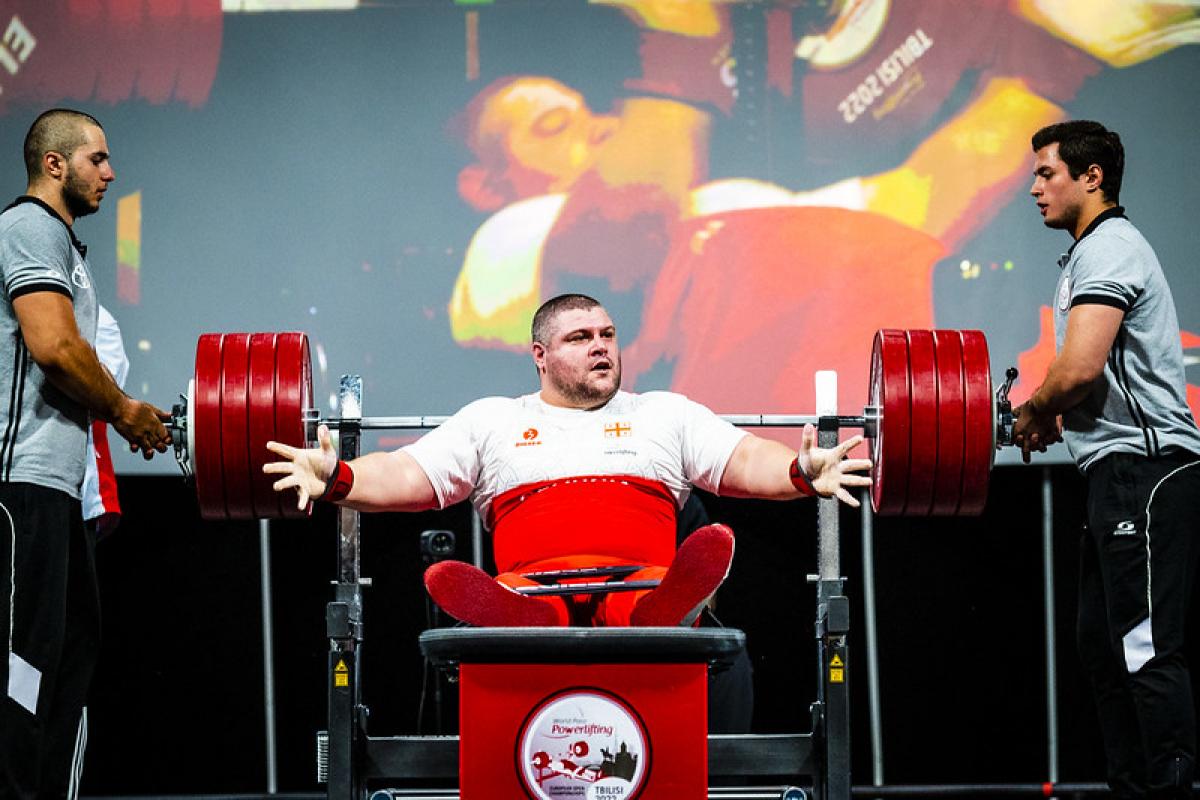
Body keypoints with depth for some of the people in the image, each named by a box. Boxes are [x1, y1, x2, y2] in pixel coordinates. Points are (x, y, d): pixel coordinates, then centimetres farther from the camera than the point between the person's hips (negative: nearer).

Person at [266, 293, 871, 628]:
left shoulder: (664, 414, 27)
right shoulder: (493, 421, 26)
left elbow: (743, 460, 15)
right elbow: (410, 475, 16)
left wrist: (801, 473, -7)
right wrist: (337, 479, -4)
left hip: (640, 581, 0)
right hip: (531, 587, 0)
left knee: (710, 553, -36)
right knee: (447, 581, -36)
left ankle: (654, 618, -60)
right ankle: (526, 622, -59)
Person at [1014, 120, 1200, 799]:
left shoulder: (1108, 248, -11)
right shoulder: (1097, 250, 21)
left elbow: (1079, 369, -23)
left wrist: (1034, 416, -5)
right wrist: (1052, 420, 14)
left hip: (1144, 470, -11)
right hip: (1122, 470, 11)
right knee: (1105, 643, 12)